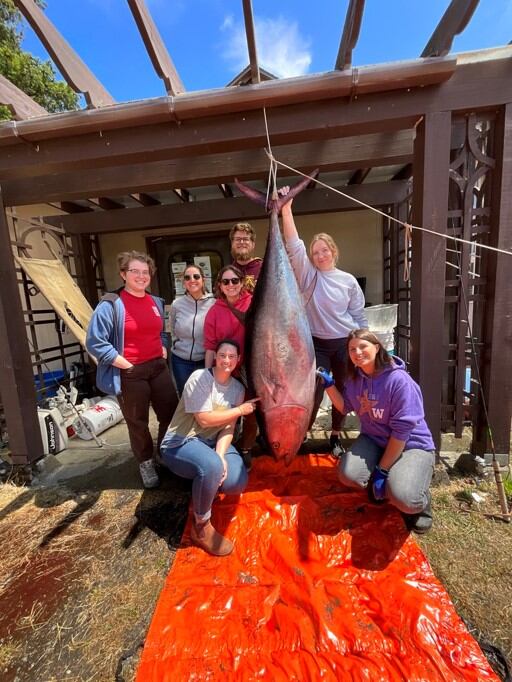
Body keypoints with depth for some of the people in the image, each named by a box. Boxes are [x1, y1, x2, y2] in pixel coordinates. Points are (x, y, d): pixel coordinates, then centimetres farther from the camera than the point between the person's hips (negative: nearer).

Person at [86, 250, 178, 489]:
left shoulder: (156, 302, 8)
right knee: (138, 423, 11)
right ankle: (146, 464, 34)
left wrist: (163, 352, 5)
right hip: (129, 374, -5)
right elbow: (95, 343, -14)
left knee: (172, 414, 12)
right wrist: (126, 365, -15)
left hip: (158, 367, 6)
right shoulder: (111, 304, -12)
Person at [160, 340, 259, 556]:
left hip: (213, 442, 6)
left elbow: (228, 428, -5)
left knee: (237, 483, -18)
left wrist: (220, 456, -22)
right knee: (211, 467, -35)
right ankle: (201, 528, -8)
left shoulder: (238, 388, 0)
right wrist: (240, 410, -14)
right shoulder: (199, 378, -17)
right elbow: (204, 419, -21)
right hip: (180, 444, -5)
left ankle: (204, 488, 18)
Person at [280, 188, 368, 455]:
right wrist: (286, 209, -21)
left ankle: (336, 436, 32)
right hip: (317, 344, -2)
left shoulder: (348, 280, 2)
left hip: (346, 344, 2)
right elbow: (293, 245, -14)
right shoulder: (308, 274, -2)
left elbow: (359, 316, 6)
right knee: (315, 391, 0)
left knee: (343, 391, 12)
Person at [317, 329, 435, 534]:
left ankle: (419, 502, 10)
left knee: (403, 498, -29)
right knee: (348, 474, -21)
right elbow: (345, 407, 8)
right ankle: (379, 486, 14)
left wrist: (382, 470, -18)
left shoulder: (399, 380, -24)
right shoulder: (355, 378, -3)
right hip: (374, 440, 5)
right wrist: (329, 385, -8)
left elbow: (402, 430, -22)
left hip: (412, 445, -5)